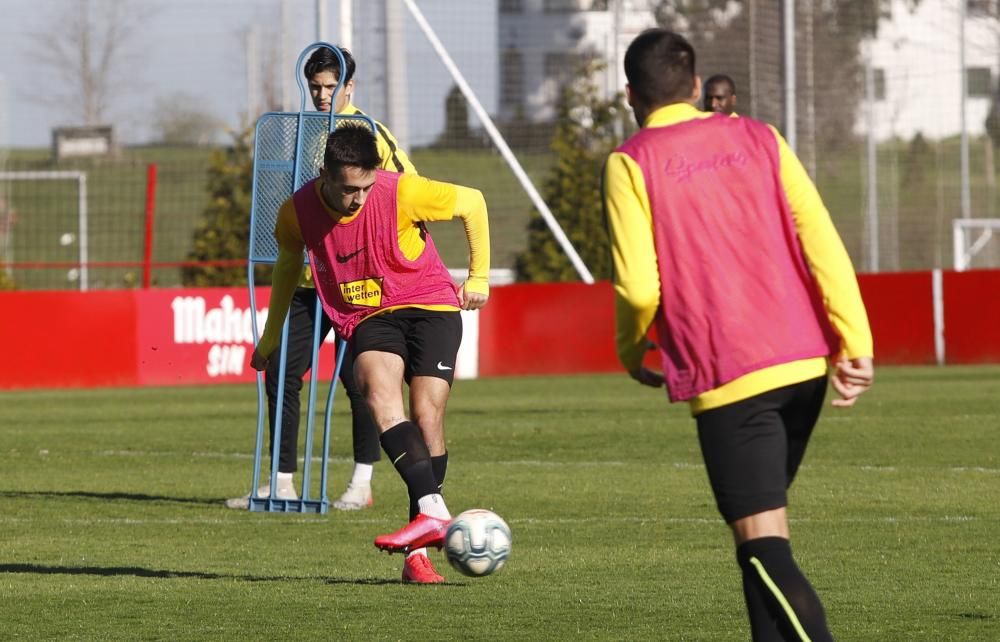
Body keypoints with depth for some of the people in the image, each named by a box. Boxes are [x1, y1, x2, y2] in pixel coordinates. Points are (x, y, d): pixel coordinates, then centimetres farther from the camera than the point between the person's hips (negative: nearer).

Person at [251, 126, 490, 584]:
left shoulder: (402, 192, -18)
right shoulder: (298, 212, -9)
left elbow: (472, 202, -1)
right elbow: (288, 265, 13)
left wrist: (479, 276, 2)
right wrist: (270, 338, 22)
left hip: (431, 305, -1)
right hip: (368, 319, 1)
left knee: (427, 415, -16)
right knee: (380, 396, -29)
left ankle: (418, 553, -10)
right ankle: (433, 510, -42)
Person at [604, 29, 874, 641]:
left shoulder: (631, 162, 0)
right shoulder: (759, 139, 12)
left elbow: (639, 286, -8)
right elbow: (823, 241, 2)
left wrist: (631, 353, 12)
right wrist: (855, 343, -1)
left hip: (728, 380, -5)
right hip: (804, 362, 6)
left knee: (764, 545, -8)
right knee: (764, 528, 21)